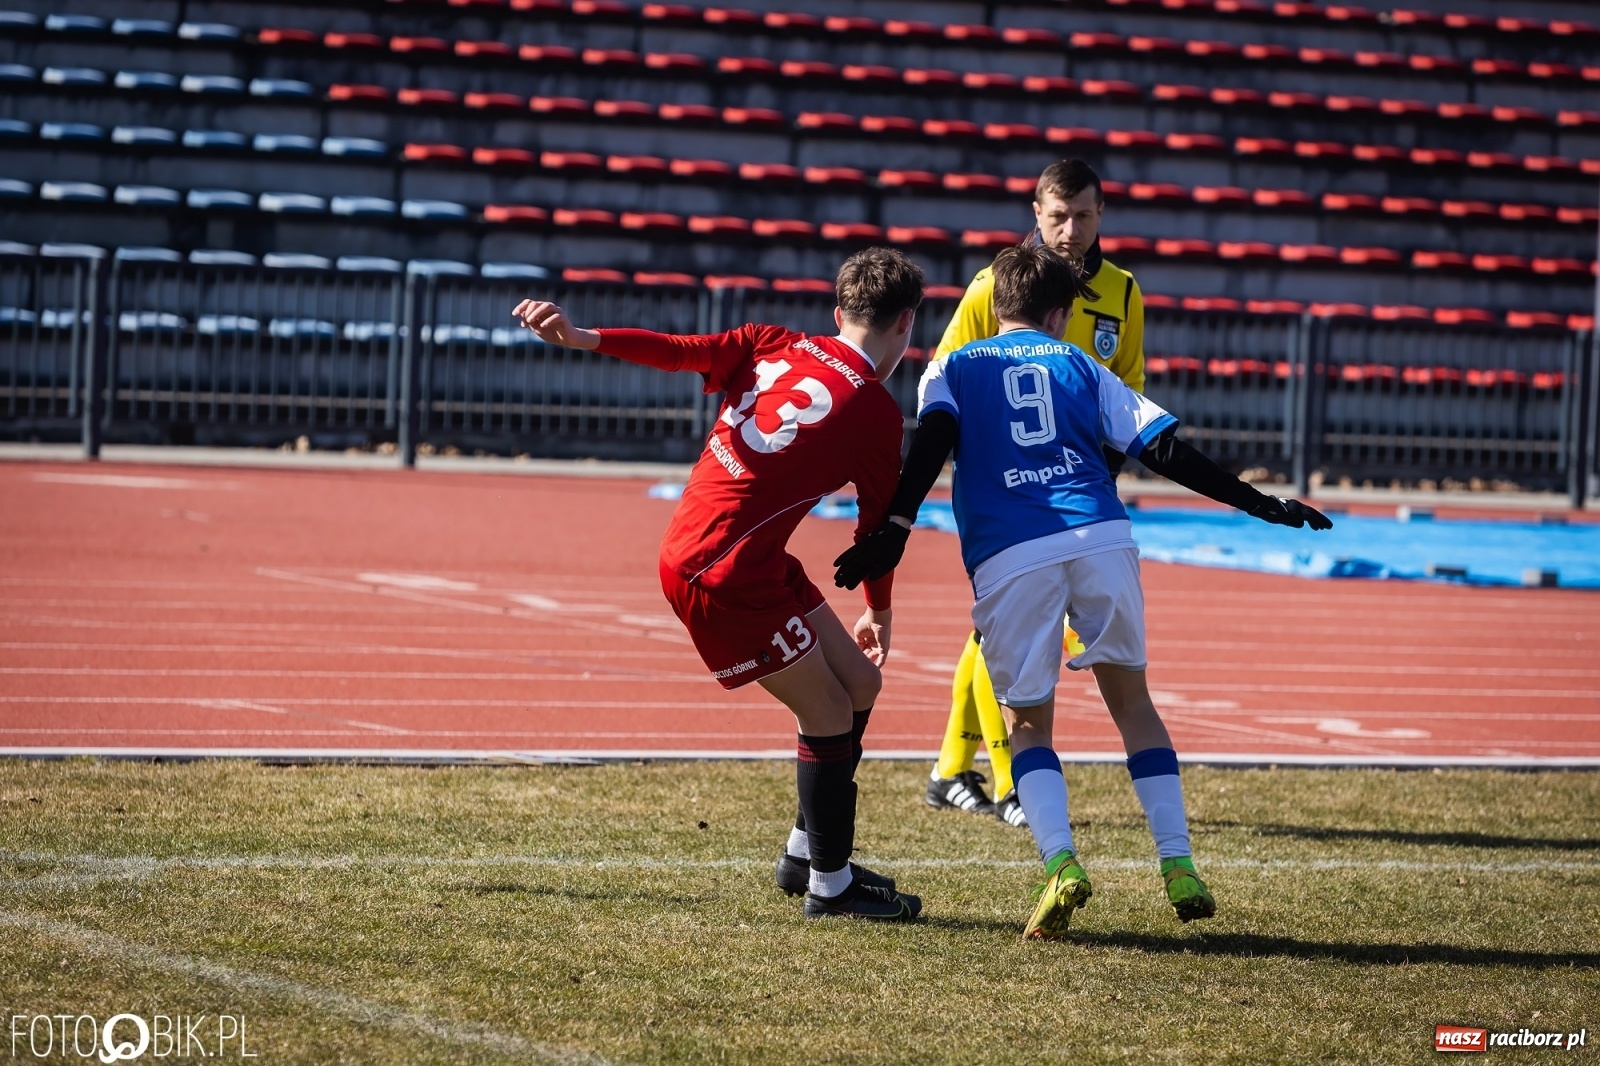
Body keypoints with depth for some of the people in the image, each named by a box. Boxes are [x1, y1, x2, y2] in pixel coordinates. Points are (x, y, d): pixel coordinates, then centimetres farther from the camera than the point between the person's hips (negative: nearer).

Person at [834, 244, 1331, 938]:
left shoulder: (951, 370, 21)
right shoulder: (1079, 366, 23)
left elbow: (931, 444, 0)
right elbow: (1164, 451, 17)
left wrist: (894, 529, -11)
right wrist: (1260, 504, 21)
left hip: (1008, 558, -1)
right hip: (1101, 538, 1)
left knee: (1028, 723, 11)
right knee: (1131, 702, 18)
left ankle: (1061, 863, -14)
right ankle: (1178, 866, 8)